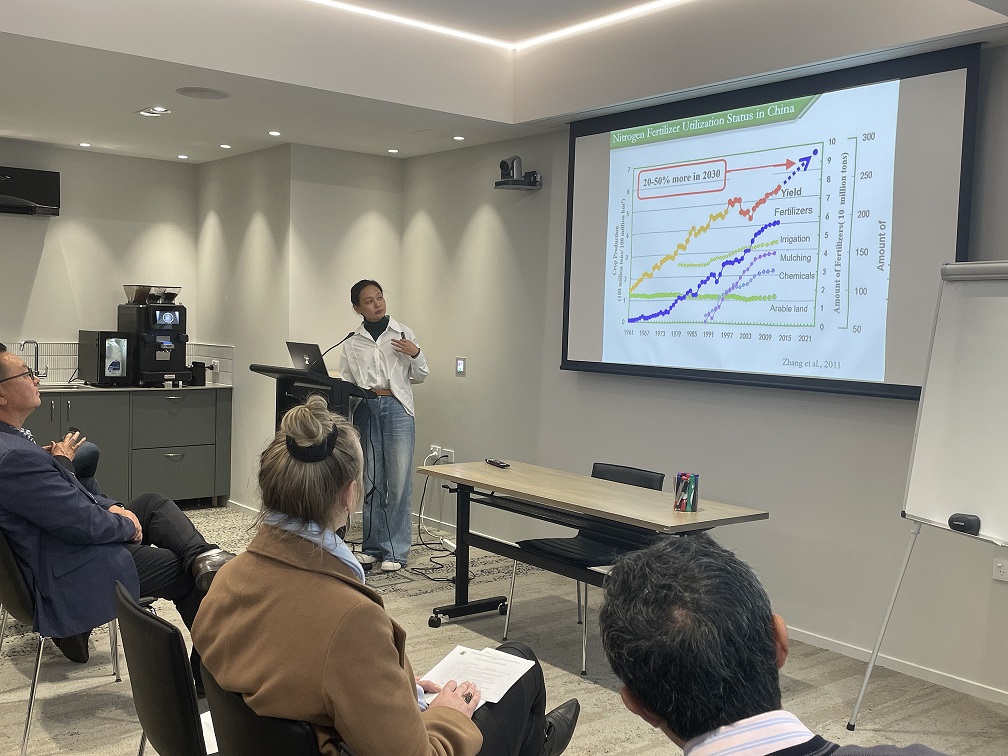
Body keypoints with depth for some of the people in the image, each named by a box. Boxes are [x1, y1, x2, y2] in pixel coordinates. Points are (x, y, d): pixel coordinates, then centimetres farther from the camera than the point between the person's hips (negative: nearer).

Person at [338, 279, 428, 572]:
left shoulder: (403, 333, 6)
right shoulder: (352, 343, 11)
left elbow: (420, 377, 11)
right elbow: (343, 381, 12)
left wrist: (415, 355, -7)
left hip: (396, 407, -2)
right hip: (365, 410, 2)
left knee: (399, 482, -4)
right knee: (371, 482, 7)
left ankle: (395, 551, 3)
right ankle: (372, 547, 17)